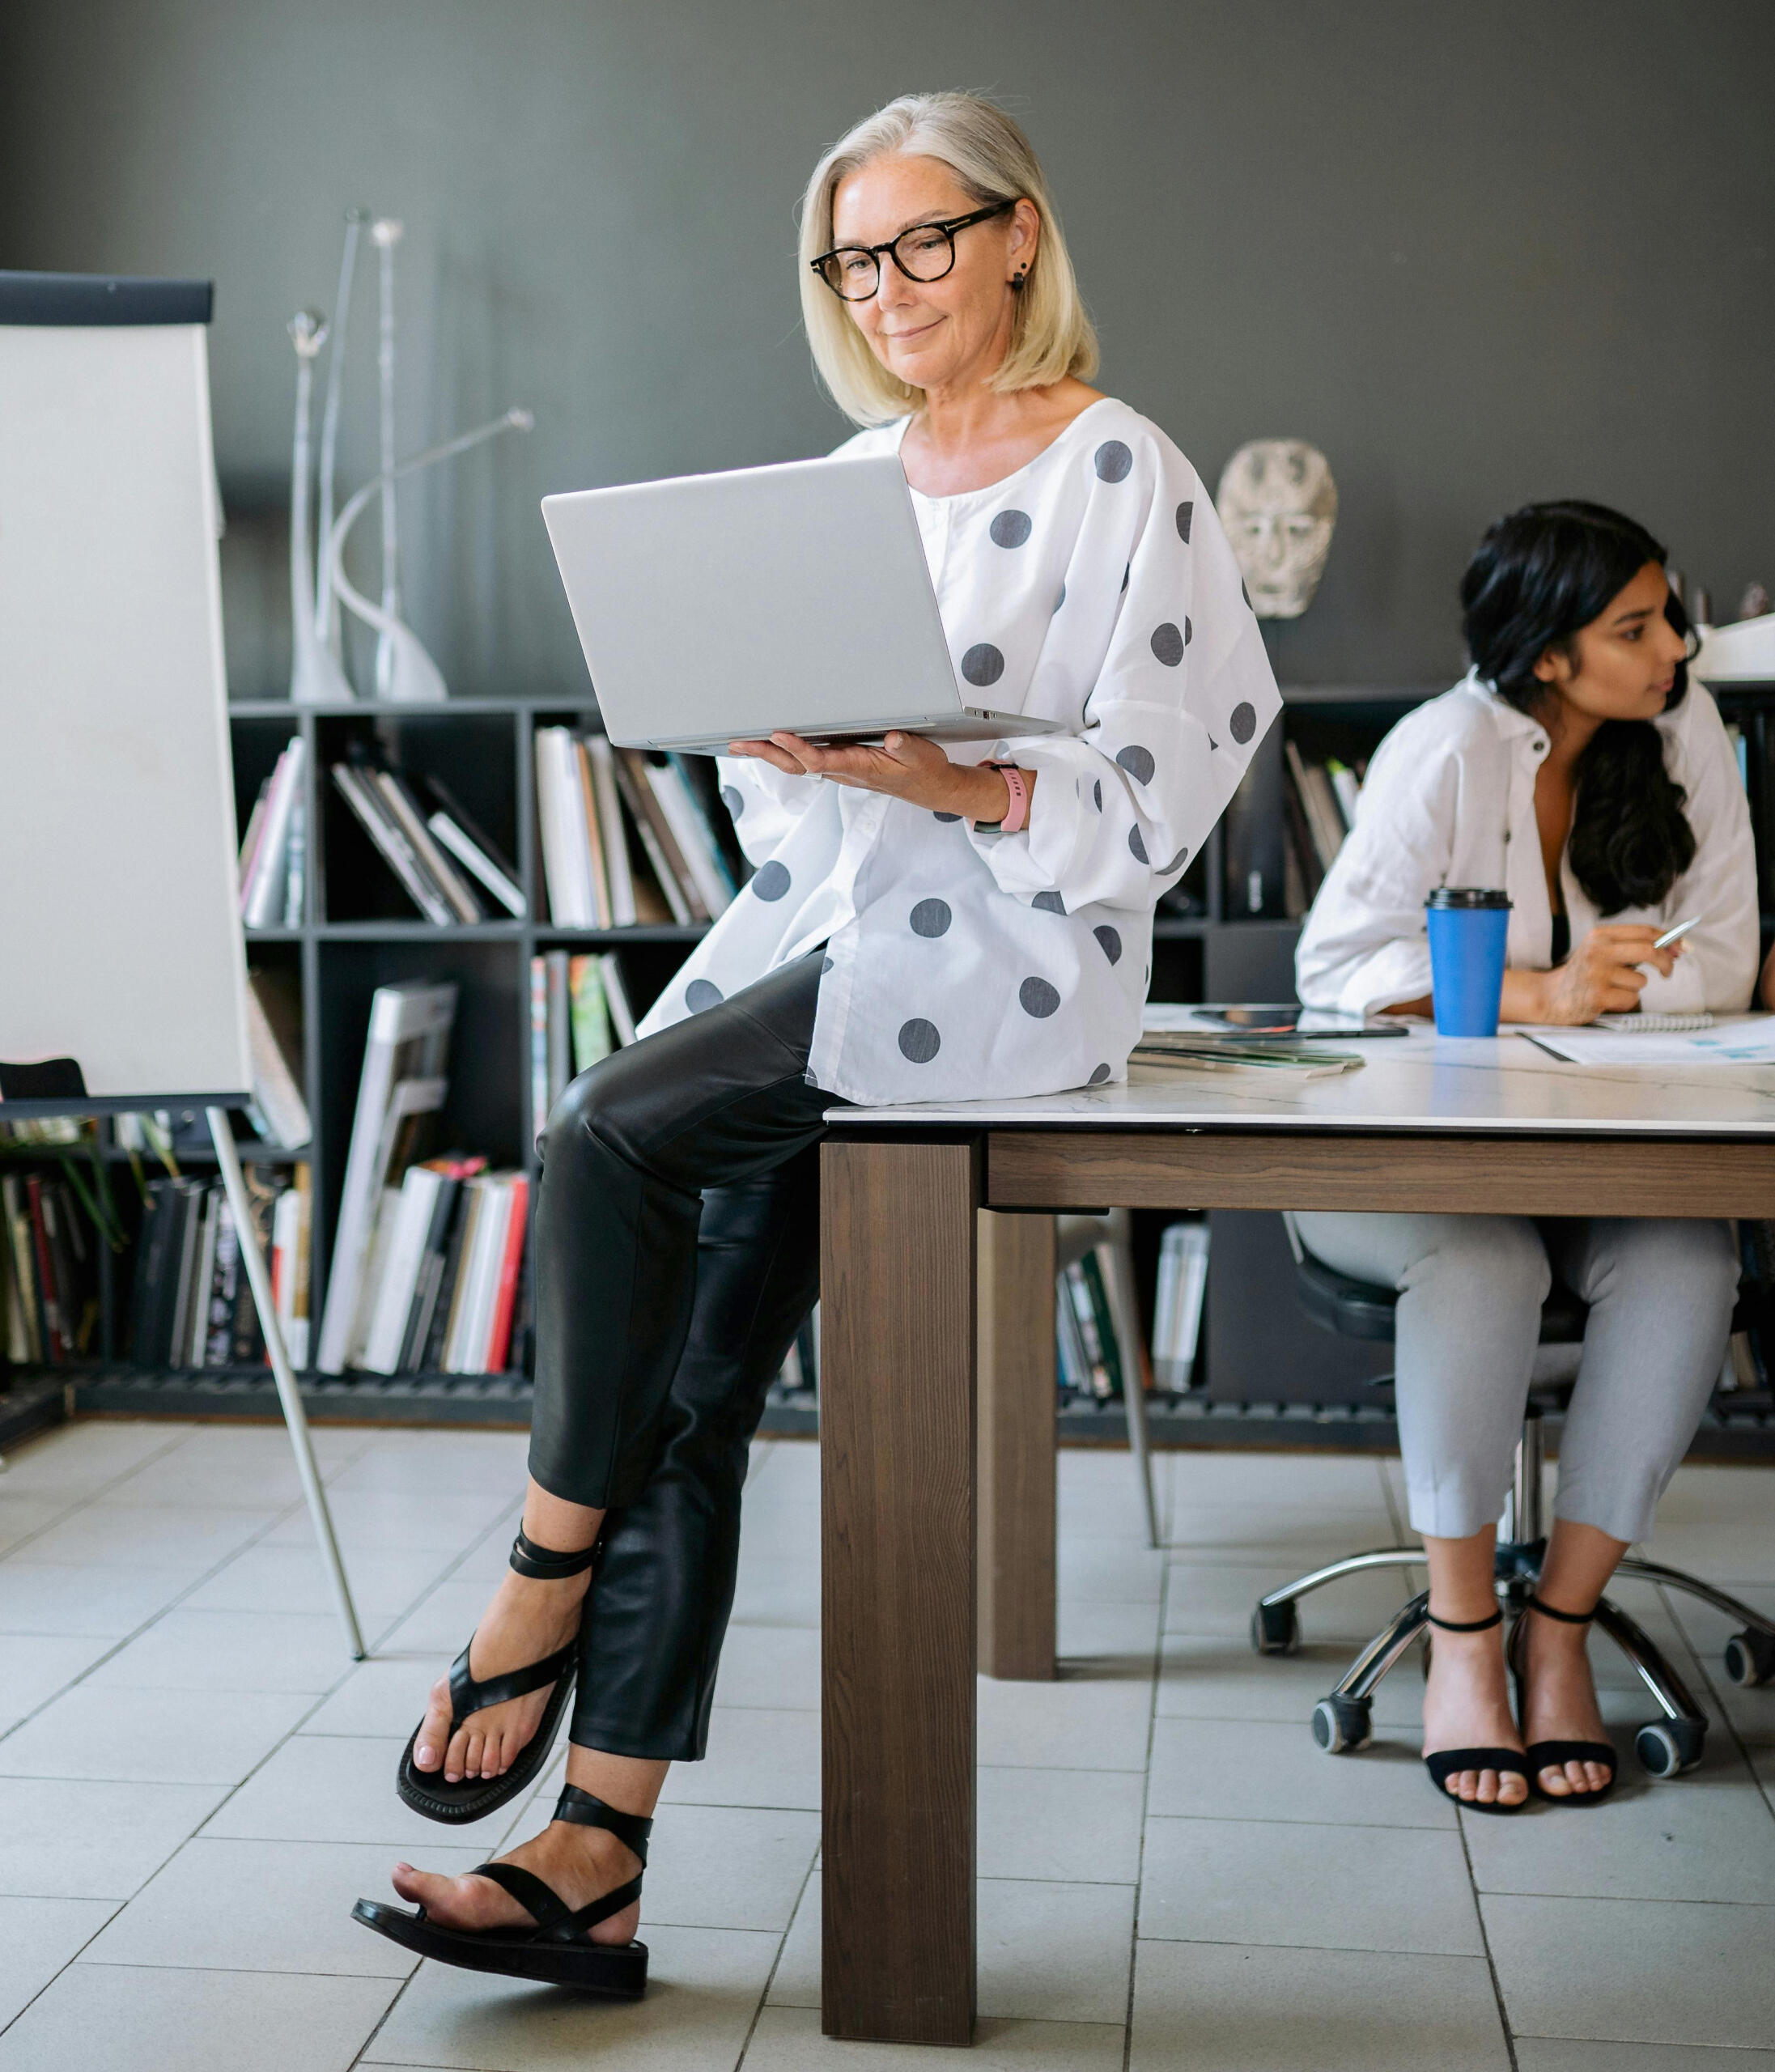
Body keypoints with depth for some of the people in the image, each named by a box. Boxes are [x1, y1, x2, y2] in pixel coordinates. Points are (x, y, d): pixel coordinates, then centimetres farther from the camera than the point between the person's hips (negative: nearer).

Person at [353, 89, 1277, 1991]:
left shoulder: (1118, 470, -1)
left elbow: (1164, 784, -8)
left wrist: (954, 780, -21)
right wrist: (760, 721, -2)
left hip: (1013, 946, -6)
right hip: (821, 923, 6)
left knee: (612, 1128, -25)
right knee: (687, 1385, -6)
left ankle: (544, 1584, -6)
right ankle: (598, 1857, -2)